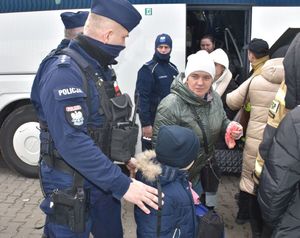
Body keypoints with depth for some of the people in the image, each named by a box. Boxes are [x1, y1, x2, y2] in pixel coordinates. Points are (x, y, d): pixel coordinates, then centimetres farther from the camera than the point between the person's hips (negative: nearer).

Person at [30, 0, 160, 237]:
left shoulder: (101, 68, 6)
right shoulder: (64, 72, -25)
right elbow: (72, 143, -32)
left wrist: (125, 157, 11)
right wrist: (122, 185, -30)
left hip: (102, 179, 9)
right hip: (72, 186, -8)